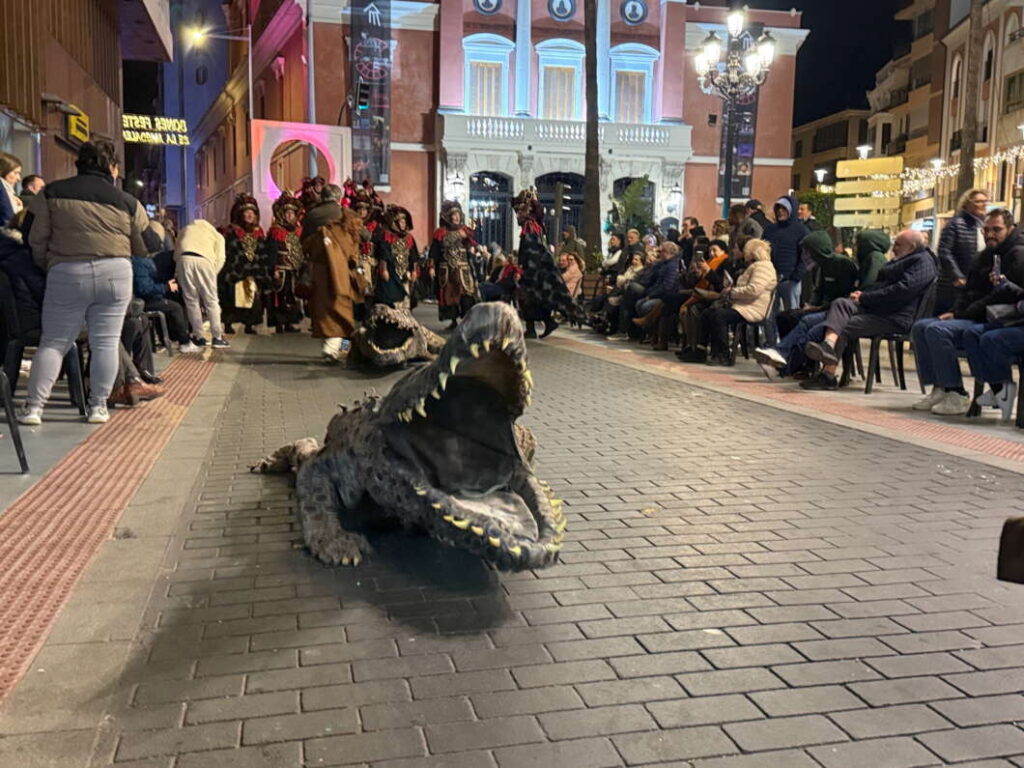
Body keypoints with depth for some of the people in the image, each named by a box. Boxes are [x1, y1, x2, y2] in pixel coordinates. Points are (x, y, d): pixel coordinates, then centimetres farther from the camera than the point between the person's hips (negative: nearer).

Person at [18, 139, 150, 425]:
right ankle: (98, 407, 8)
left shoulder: (52, 193, 7)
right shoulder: (126, 201, 7)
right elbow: (144, 246, 12)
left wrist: (47, 265, 19)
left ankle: (34, 407, 5)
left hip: (67, 274, 0)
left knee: (53, 342, 9)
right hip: (115, 273, 0)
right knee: (105, 342, 6)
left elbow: (36, 239, 5)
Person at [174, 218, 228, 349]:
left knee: (191, 300, 10)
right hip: (203, 260, -2)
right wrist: (212, 276, 15)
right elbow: (220, 259, 12)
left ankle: (199, 338, 10)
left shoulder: (187, 229, 36)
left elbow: (176, 251, 23)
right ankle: (217, 337, 8)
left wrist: (177, 274, 25)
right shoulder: (217, 235, 30)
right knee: (211, 301, 7)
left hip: (183, 259, 2)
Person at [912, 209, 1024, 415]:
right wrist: (954, 312, 4)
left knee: (936, 330, -28)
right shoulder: (984, 256, 23)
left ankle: (957, 395, -25)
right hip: (972, 319, 10)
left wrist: (964, 313, -16)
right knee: (920, 327, -4)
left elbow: (1003, 297, -18)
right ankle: (939, 389, -9)